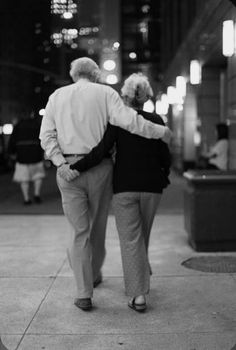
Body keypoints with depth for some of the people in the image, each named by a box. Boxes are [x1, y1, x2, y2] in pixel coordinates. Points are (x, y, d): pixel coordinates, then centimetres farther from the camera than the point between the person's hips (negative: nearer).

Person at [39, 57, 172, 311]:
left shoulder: (57, 96, 10)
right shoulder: (105, 93, 1)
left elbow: (46, 135, 0)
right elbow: (127, 120, -14)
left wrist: (61, 163, -7)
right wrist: (160, 132, -5)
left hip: (68, 170, 1)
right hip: (99, 167, -1)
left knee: (80, 231, 6)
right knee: (97, 226, 18)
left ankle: (84, 294, 3)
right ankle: (94, 274, 38)